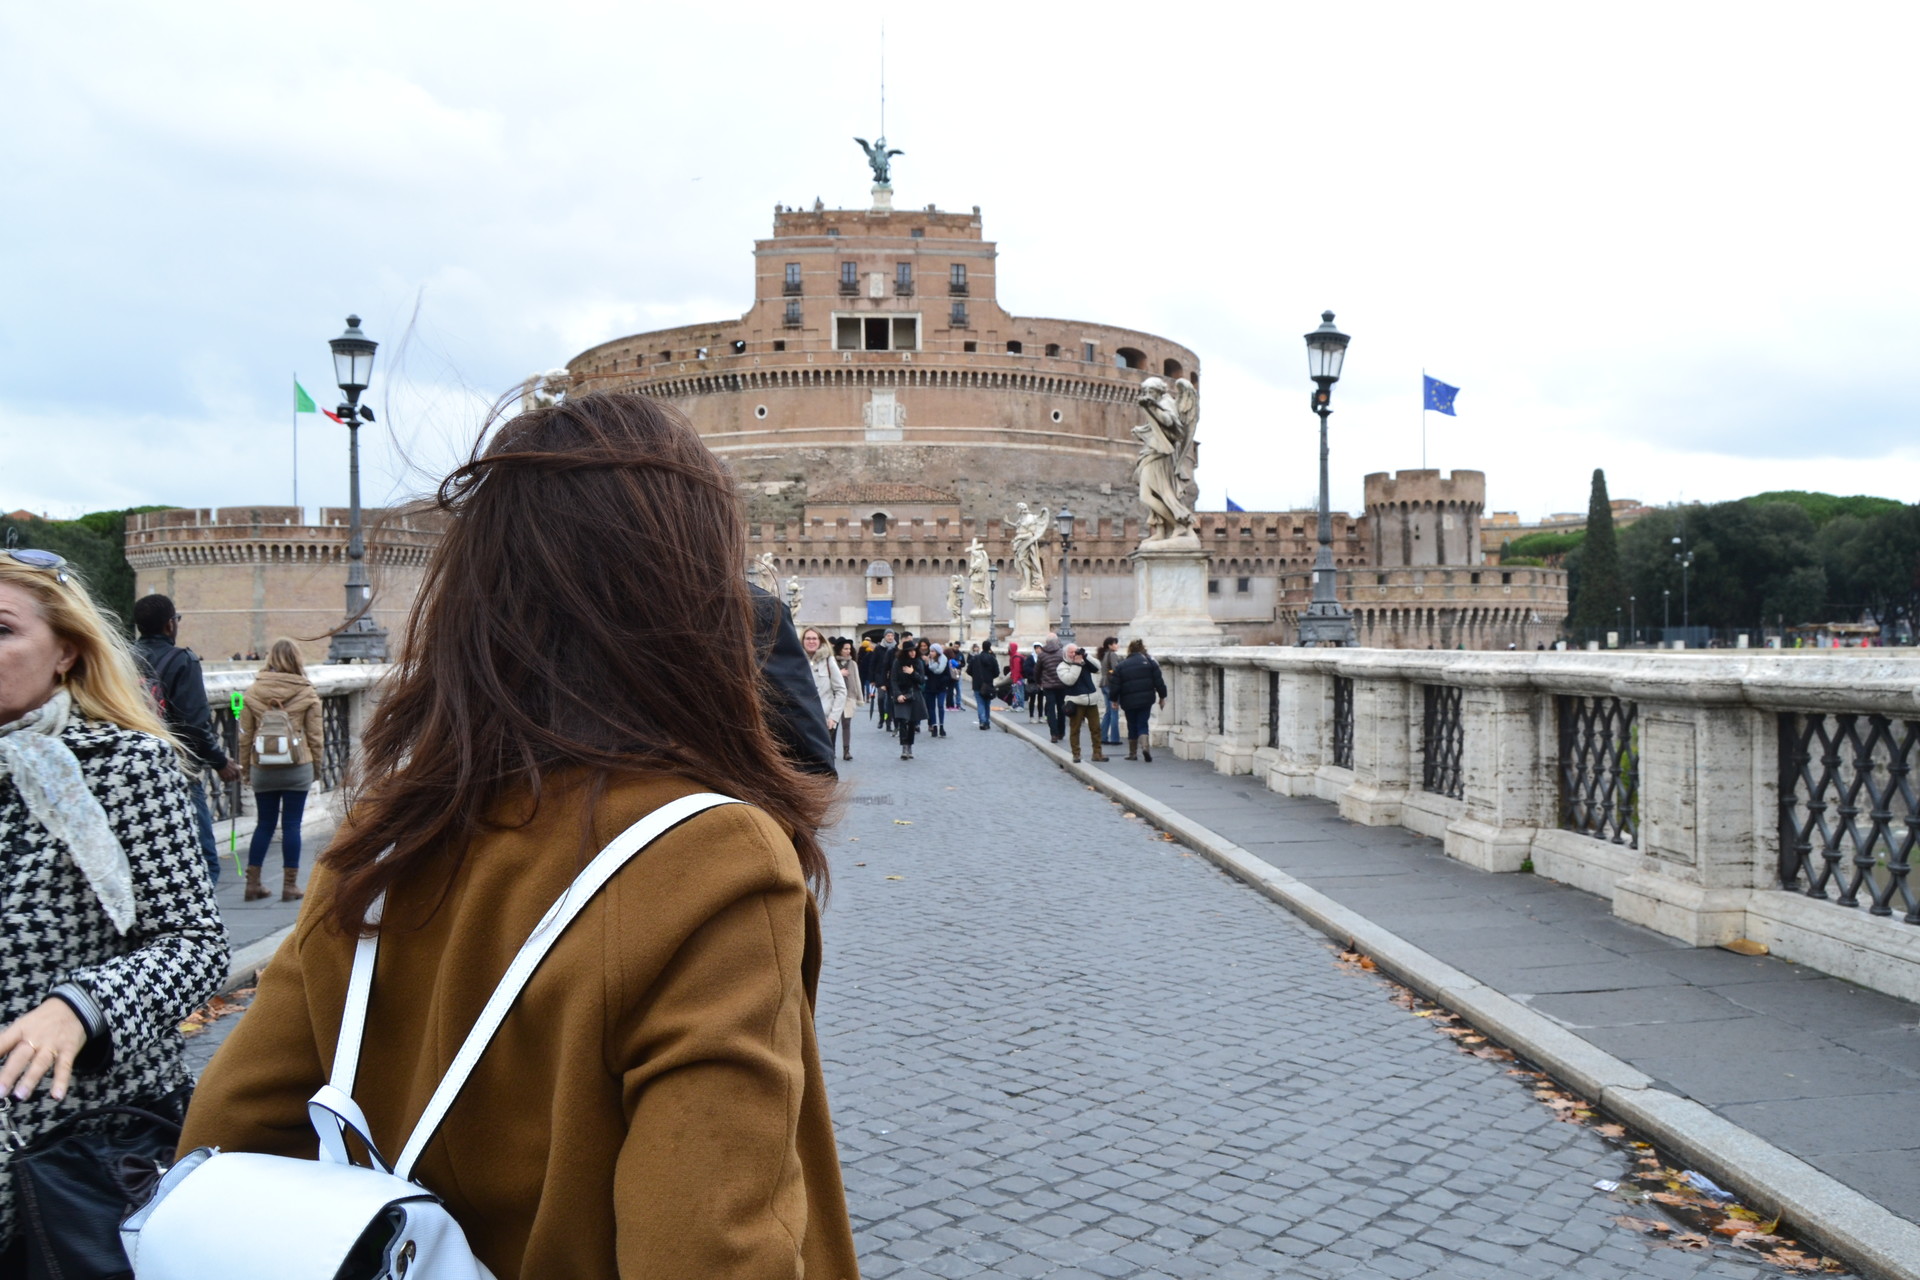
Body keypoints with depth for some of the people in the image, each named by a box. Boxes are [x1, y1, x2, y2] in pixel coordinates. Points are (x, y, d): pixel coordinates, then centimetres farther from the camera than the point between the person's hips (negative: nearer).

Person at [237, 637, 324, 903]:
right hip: (297, 769, -2)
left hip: (262, 770, 2)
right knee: (292, 825, 3)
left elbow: (245, 735, 2)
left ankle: (253, 883, 15)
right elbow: (315, 735, -2)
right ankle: (290, 885, 6)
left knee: (265, 824, 13)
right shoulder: (307, 694, -5)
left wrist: (245, 767, 12)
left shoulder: (252, 692, -1)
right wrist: (316, 764, 11)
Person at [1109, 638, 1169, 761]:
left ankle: (1133, 753, 19)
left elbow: (1116, 686, -2)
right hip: (1146, 699, 0)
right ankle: (1145, 746, -18)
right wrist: (1162, 697, 9)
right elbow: (1159, 682, -1)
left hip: (1129, 701, 0)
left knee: (1132, 726, 13)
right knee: (1142, 724, 7)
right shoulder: (1150, 662, 0)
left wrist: (1114, 700, 11)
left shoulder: (1121, 666, -1)